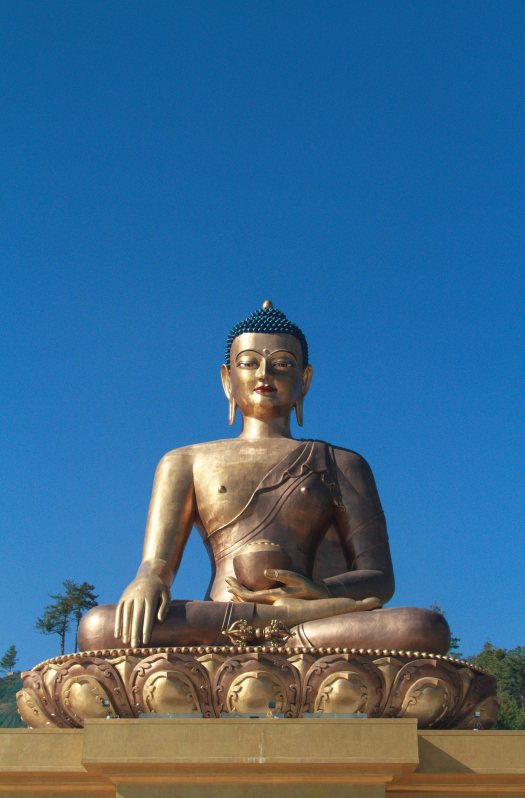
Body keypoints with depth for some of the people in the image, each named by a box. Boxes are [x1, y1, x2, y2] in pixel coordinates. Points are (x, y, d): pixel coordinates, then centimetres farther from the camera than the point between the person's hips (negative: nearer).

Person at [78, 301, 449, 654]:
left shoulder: (341, 465, 21)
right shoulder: (186, 463, 22)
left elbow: (379, 579, 10)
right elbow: (157, 564, 10)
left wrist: (323, 590, -14)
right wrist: (148, 581, -17)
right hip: (212, 637, 2)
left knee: (425, 629, -31)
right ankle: (300, 614, -28)